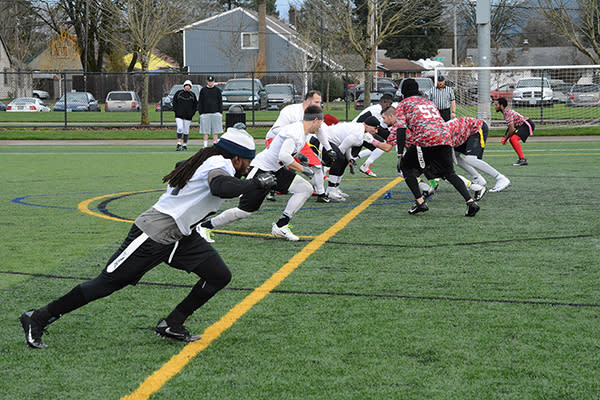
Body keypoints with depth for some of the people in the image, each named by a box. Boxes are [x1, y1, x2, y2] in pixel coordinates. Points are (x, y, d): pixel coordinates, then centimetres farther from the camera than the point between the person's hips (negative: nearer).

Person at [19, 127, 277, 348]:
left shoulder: (206, 161, 10)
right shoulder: (220, 165, -17)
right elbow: (221, 188, -40)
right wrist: (256, 183, -27)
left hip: (180, 236, 10)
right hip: (154, 235, -10)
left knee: (220, 276, 1)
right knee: (107, 283, -4)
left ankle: (171, 325, 10)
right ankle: (38, 319, 5)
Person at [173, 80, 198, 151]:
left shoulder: (192, 95, 8)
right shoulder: (178, 93, 3)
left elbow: (195, 104, 14)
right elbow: (174, 102, 7)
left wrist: (192, 113, 1)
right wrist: (176, 111, -4)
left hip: (188, 116, 2)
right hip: (179, 115, -2)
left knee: (186, 131, 5)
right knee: (180, 128, -16)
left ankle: (184, 145, 13)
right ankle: (179, 144, -14)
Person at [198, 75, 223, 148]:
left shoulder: (217, 90, 8)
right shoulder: (203, 90, 8)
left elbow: (220, 102, 8)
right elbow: (200, 103, 8)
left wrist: (221, 112, 0)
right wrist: (200, 113, 0)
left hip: (215, 113, 0)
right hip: (205, 113, 0)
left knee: (216, 131, 0)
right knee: (205, 131, 0)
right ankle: (205, 146, 3)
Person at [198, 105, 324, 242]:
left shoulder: (301, 131, 10)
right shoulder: (295, 132, -21)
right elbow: (284, 156, -32)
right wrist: (302, 169, -22)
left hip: (276, 170, 10)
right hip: (260, 169, -10)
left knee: (306, 189, -5)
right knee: (244, 211, -9)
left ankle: (281, 226, -4)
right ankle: (205, 226, 7)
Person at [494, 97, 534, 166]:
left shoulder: (508, 113, -18)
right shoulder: (506, 111, 13)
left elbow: (512, 129, -22)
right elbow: (510, 127, 20)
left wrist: (505, 139, -8)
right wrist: (505, 137, 9)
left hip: (527, 125, -11)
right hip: (522, 125, 11)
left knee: (513, 139, -23)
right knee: (511, 139, 15)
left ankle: (522, 159, -25)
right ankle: (521, 159, 16)